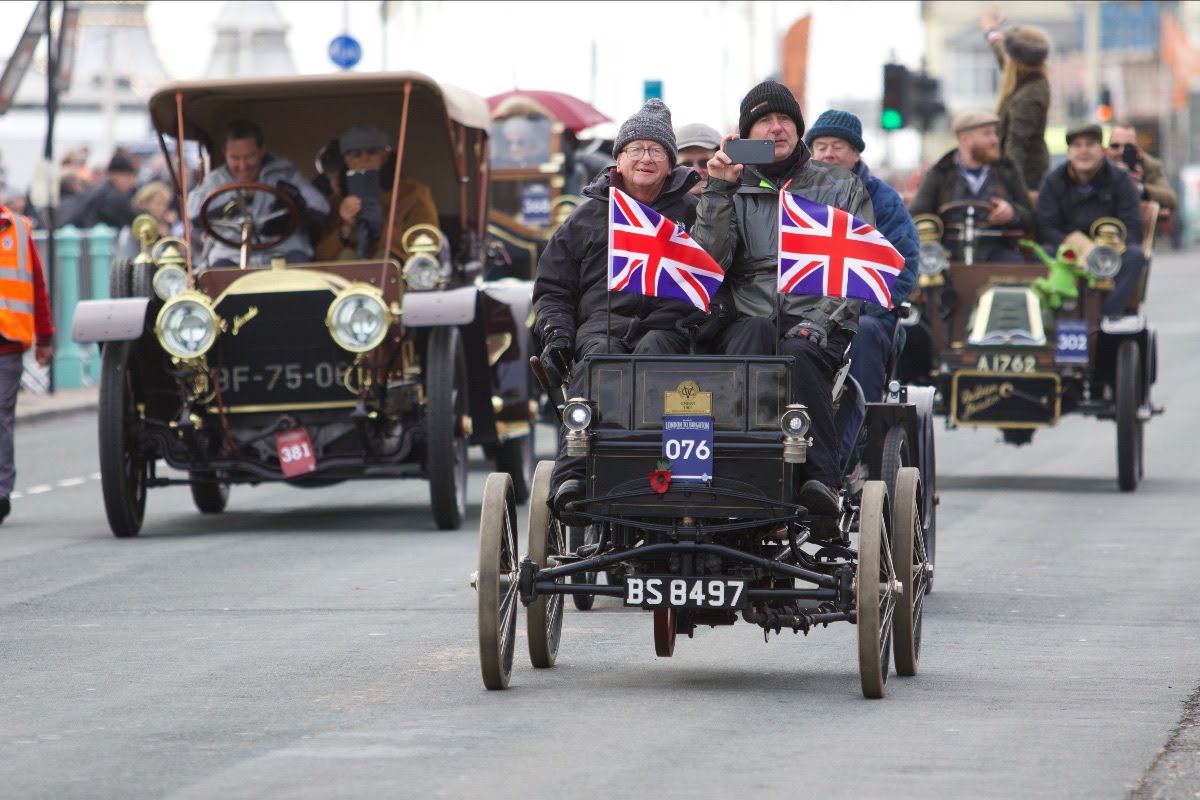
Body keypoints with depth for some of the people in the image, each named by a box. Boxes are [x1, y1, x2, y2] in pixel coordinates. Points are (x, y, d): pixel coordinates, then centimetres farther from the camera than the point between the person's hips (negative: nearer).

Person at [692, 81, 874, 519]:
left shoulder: (842, 187, 16)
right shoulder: (733, 190, 18)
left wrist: (819, 321, -11)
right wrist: (719, 191, -5)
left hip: (820, 322, -1)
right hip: (748, 316, 1)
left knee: (798, 354, -37)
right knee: (756, 332, -36)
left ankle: (822, 479, -48)